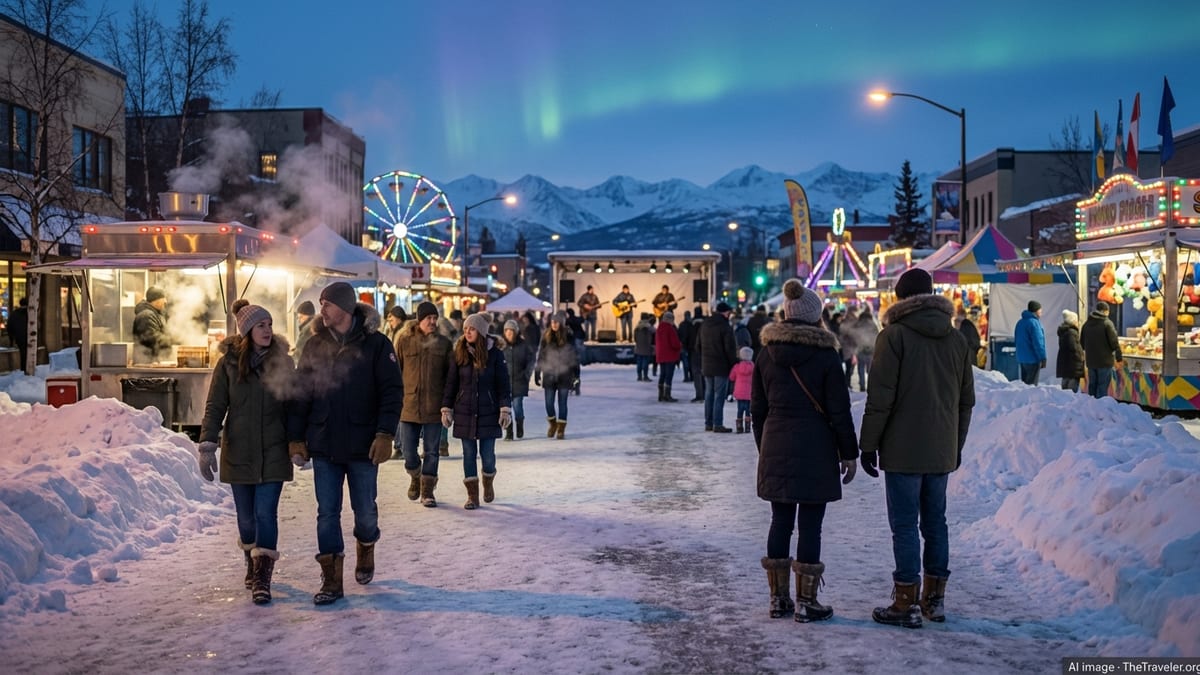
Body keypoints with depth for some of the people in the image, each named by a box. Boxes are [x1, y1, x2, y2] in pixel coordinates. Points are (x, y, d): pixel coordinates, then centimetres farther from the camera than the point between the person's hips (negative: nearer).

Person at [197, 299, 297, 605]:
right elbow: (215, 407, -2)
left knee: (266, 513, -8)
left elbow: (293, 406, 7)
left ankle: (261, 578, -5)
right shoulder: (229, 363, -2)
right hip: (239, 452, 1)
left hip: (274, 453, -1)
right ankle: (252, 564, 33)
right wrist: (207, 446, -11)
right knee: (246, 516, 10)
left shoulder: (283, 362, 1)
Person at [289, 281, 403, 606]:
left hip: (362, 445, -3)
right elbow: (301, 393, 10)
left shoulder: (376, 344, -5)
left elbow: (392, 391, -8)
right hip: (323, 445, 3)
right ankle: (332, 579, 11)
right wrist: (297, 436, 6)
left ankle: (366, 549, 38)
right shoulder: (315, 345, 6)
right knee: (327, 512, 3)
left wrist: (385, 434, -16)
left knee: (365, 509, 8)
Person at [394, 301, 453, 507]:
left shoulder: (444, 343, 3)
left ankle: (427, 491, 17)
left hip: (434, 406, 1)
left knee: (432, 451, 5)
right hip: (408, 404, -1)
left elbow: (449, 375, 7)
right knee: (408, 451, 3)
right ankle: (415, 476, 32)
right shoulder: (404, 341, 0)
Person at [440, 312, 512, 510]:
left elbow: (503, 384, -2)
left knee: (487, 454, 0)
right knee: (469, 454, 4)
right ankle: (472, 496, 13)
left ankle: (488, 482, 30)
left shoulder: (495, 354, -3)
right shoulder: (459, 354, 2)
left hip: (488, 412, -2)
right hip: (464, 412, 2)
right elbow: (451, 383, 6)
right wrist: (446, 409, 3)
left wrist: (505, 409, -7)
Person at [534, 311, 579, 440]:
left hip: (564, 376, -1)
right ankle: (553, 424, 26)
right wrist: (537, 373, 6)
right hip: (549, 375, 2)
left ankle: (561, 429, 13)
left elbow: (574, 356, 3)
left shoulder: (568, 337, -2)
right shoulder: (546, 337, 3)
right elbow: (541, 356, 8)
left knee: (562, 402, 3)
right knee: (549, 403, 0)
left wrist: (576, 374, 1)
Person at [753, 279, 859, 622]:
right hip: (815, 448, -4)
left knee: (780, 521, 11)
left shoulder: (767, 353, 5)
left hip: (775, 448, 5)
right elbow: (839, 411, -7)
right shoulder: (825, 354, -8)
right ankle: (805, 603, 6)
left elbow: (757, 408, 10)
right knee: (810, 526, 1)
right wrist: (848, 453, 1)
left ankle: (778, 598, 17)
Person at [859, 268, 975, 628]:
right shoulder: (957, 340, 10)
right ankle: (934, 598, 20)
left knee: (905, 525, -1)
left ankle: (906, 604, 2)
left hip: (903, 450, -6)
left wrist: (868, 444, -6)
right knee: (935, 521, 14)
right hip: (942, 451, 6)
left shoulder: (894, 335, -9)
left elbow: (880, 397, -12)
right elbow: (966, 400, 15)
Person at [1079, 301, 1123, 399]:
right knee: (1102, 387, -1)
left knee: (1092, 386, 14)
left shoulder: (1087, 324, 7)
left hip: (1091, 361, 6)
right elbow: (1114, 342, -13)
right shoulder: (1107, 323, -12)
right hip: (1105, 361, -6)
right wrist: (1118, 357, -5)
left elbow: (1082, 342, 15)